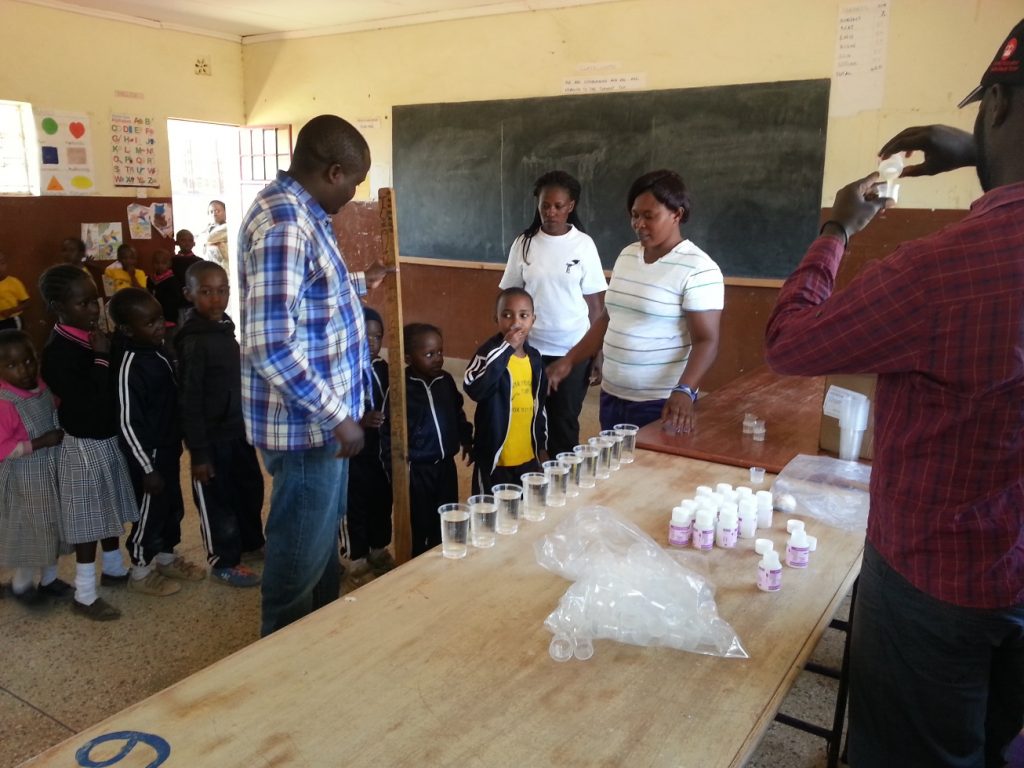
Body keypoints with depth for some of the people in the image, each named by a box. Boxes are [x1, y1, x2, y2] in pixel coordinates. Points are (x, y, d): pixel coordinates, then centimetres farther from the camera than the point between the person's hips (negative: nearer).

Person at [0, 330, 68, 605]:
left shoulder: (43, 388, -3)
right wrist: (42, 442, -25)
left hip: (51, 473, 7)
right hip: (24, 481, -7)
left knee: (52, 527, 19)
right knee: (29, 532, 7)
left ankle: (48, 578, 37)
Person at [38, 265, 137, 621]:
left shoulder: (93, 337, 2)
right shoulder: (58, 352, -22)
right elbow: (89, 402, -29)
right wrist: (101, 358, -25)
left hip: (109, 438, 8)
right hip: (85, 445, -8)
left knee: (110, 510, 22)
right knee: (90, 518, 3)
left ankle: (114, 568, 41)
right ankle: (85, 594, 17)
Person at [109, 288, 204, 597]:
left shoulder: (157, 348, 0)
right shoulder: (130, 366, -26)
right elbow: (128, 424, -23)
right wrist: (147, 468, -19)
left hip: (168, 446, 8)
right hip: (149, 453, -8)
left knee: (173, 507, 21)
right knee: (150, 511, 9)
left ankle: (166, 557, 41)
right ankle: (141, 572, 28)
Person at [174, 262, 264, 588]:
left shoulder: (225, 328, 5)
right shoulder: (193, 340, -19)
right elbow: (189, 401, -19)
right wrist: (198, 451, -19)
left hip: (238, 429, 8)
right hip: (213, 436, -8)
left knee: (251, 488, 21)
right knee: (217, 499, 6)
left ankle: (251, 541, 40)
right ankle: (224, 562, 22)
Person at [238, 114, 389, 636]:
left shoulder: (301, 211, 9)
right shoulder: (283, 225, -24)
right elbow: (272, 346, -30)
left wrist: (359, 283, 32)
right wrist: (337, 415, -25)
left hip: (323, 414, 11)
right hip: (307, 422, -11)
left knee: (323, 537, 25)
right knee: (301, 554, 8)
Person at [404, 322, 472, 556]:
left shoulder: (446, 380, 1)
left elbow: (457, 412, 17)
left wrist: (466, 439, 18)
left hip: (446, 465, 6)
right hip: (416, 470, -6)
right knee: (419, 527, 7)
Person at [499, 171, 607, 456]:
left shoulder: (584, 244, -3)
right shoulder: (524, 243, 0)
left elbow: (595, 304, -1)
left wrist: (599, 355, -4)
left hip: (573, 350, -1)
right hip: (530, 347, 1)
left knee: (565, 422, 8)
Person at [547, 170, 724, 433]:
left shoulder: (698, 268, -14)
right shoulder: (626, 256, 8)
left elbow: (706, 341, -18)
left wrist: (683, 392, -33)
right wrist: (569, 360, 9)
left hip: (661, 404, -6)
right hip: (611, 396, 6)